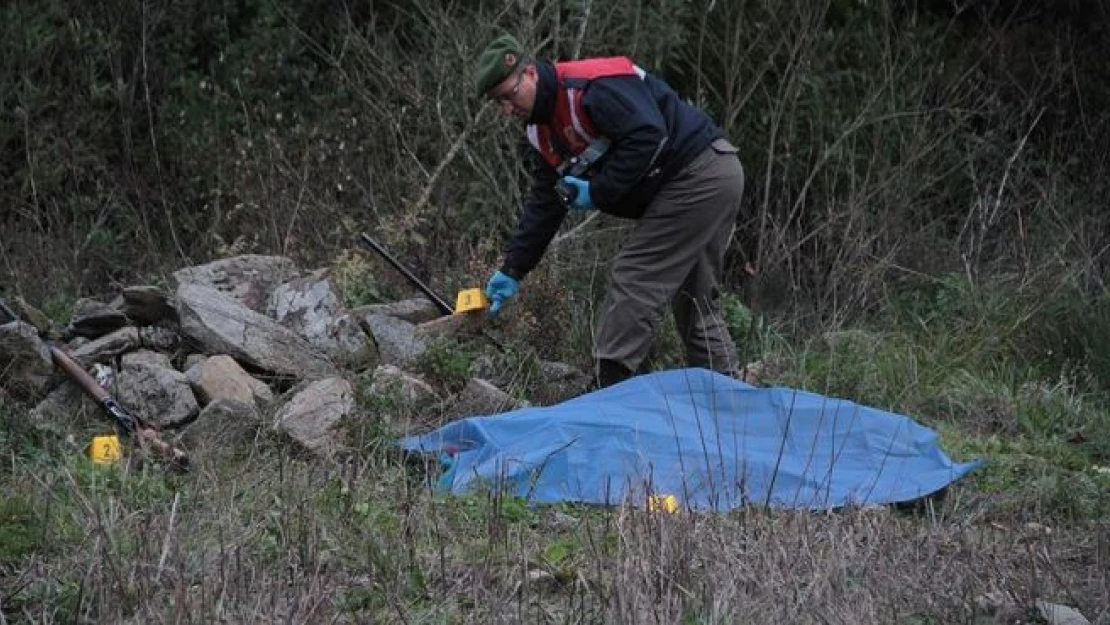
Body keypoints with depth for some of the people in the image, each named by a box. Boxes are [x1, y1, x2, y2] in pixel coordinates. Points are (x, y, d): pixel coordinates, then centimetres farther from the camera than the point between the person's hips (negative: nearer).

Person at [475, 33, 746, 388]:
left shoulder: (591, 87, -20)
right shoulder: (543, 130, 12)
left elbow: (648, 135, -29)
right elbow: (544, 203, 16)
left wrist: (599, 192, -21)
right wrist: (513, 271, 13)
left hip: (700, 175, -11)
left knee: (633, 277, -11)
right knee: (697, 305, 17)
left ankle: (607, 390, -9)